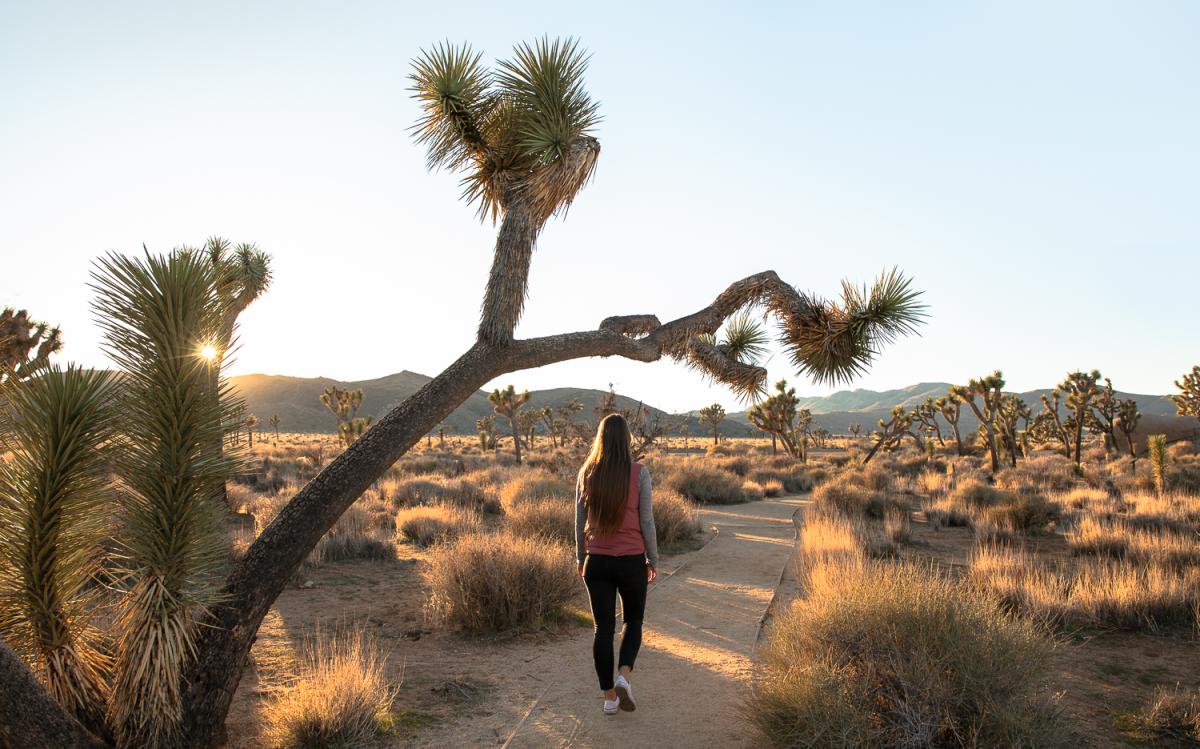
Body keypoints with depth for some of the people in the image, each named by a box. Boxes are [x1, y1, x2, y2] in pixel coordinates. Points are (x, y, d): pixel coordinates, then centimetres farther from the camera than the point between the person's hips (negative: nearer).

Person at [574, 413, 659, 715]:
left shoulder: (586, 473, -2)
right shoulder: (639, 473, -10)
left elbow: (580, 520, 4)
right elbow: (646, 520, -7)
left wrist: (580, 557, 16)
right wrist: (653, 560, 5)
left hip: (597, 562, 2)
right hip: (631, 560, -2)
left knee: (603, 627, 11)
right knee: (633, 621, 19)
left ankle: (609, 697, 15)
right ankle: (623, 676, -2)